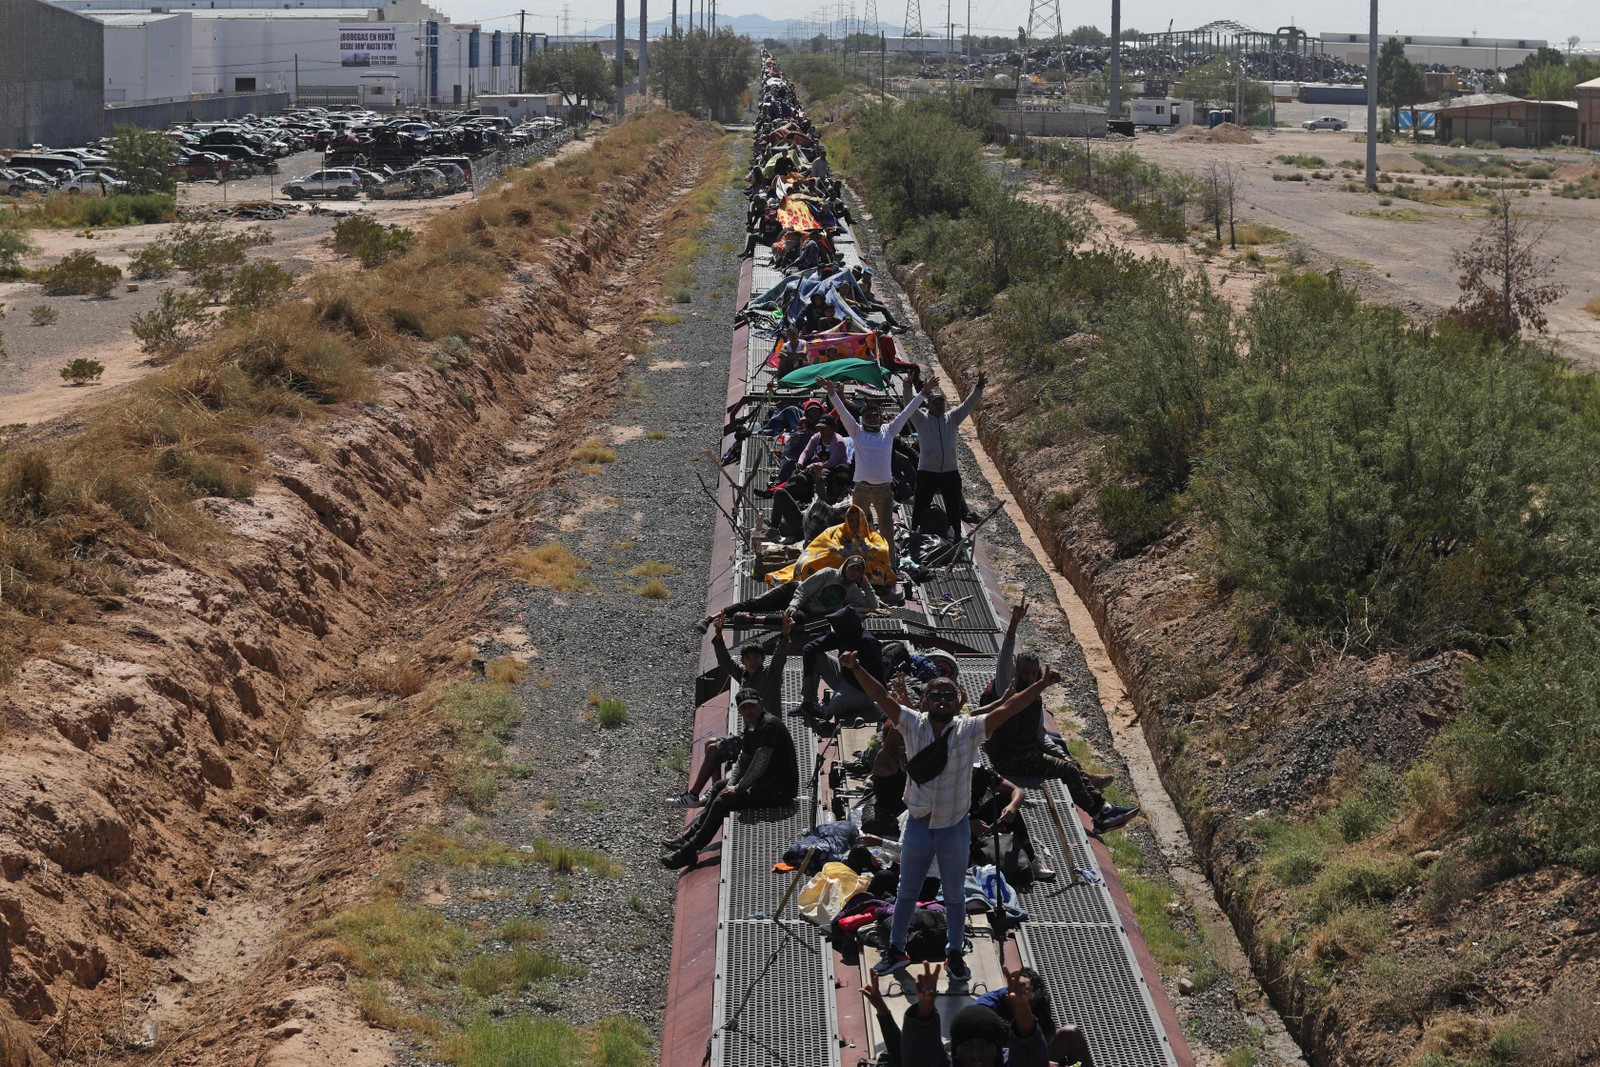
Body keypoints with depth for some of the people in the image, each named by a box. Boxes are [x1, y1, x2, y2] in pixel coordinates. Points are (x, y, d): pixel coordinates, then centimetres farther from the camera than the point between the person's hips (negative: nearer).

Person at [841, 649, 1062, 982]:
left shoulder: (970, 729, -11)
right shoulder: (913, 724, -9)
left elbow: (1007, 708, -17)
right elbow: (882, 696, -18)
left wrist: (1041, 685, -26)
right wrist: (856, 669, -31)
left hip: (955, 828, -1)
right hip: (917, 826, 1)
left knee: (955, 894, 13)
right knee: (907, 892, 16)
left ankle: (955, 954, 29)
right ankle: (896, 951, 31)